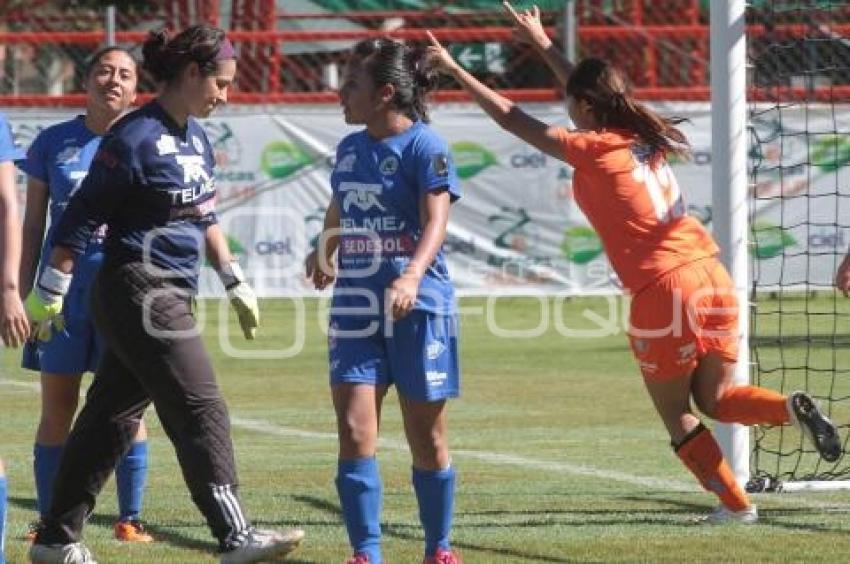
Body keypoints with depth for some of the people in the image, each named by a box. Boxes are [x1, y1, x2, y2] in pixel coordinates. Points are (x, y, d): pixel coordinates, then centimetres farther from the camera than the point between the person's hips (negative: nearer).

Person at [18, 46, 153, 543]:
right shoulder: (53, 143, 5)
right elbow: (33, 226, 10)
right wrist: (24, 294, 6)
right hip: (63, 290, 1)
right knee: (56, 411, 3)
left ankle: (130, 520, 7)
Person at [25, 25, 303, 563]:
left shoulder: (195, 136, 12)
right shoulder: (136, 138, -15)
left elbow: (204, 216, 24)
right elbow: (81, 218, -13)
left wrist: (235, 282, 23)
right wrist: (49, 292, -12)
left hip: (168, 296, 9)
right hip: (141, 293, -9)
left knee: (111, 418, 12)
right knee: (202, 411, -10)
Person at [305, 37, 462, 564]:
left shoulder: (425, 146, -10)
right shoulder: (350, 149, 10)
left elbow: (435, 222, -21)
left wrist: (411, 277, -36)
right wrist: (325, 254, 42)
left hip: (418, 306, -5)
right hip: (355, 305, 5)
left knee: (426, 437, 6)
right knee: (355, 432, -9)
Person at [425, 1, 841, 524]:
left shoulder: (592, 148, -7)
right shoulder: (644, 135, 12)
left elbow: (511, 118, -1)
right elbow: (593, 87, 31)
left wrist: (455, 70, 7)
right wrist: (544, 45, 39)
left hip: (662, 289, -7)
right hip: (712, 276, 7)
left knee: (676, 415, 9)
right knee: (714, 399, 17)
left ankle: (736, 504, 8)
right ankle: (792, 407, -9)